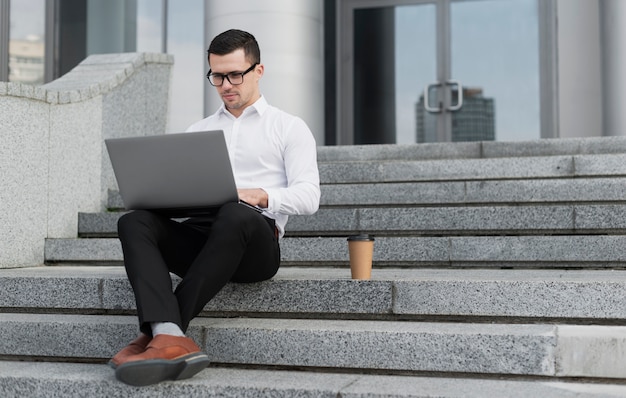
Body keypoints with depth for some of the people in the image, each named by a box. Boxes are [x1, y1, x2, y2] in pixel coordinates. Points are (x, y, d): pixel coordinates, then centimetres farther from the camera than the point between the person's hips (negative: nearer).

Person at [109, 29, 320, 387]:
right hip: (197, 235, 4)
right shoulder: (198, 132, 27)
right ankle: (172, 341, -46)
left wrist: (259, 195, -19)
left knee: (235, 216, -39)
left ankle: (157, 333, -36)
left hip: (254, 245, -4)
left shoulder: (290, 128, 13)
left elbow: (308, 197, 0)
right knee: (134, 221, -25)